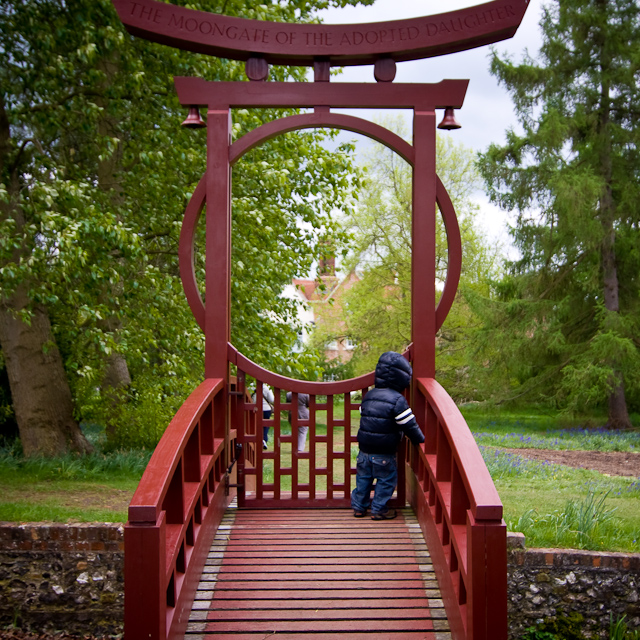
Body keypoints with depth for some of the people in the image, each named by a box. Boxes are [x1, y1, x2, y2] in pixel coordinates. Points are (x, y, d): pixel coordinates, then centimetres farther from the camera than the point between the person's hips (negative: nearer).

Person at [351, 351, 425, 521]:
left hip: (365, 449, 6)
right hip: (384, 454, -6)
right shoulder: (397, 400, -16)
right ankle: (379, 510, 14)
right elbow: (409, 425, -14)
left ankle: (359, 507, 25)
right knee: (386, 480, 8)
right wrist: (420, 440, 0)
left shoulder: (368, 395, 7)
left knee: (363, 477, 18)